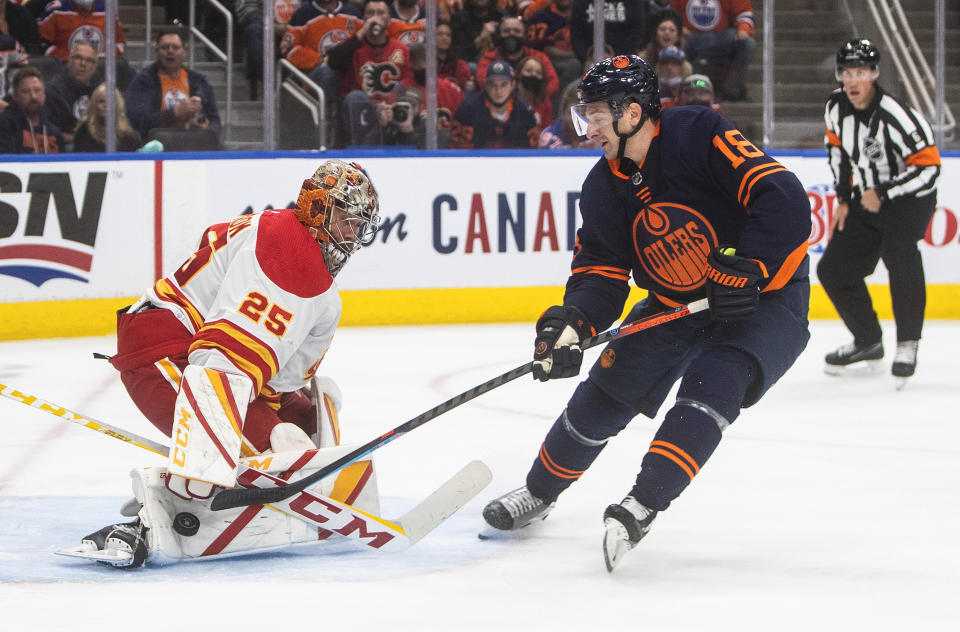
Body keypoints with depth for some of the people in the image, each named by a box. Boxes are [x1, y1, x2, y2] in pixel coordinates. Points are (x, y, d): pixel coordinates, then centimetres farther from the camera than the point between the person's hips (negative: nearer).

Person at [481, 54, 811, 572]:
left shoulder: (701, 137, -24)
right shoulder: (603, 189, -5)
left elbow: (784, 199, -30)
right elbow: (600, 274, -6)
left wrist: (746, 270, -36)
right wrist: (572, 323, -26)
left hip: (765, 297, -6)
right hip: (675, 306, 6)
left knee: (711, 384, -29)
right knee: (604, 393, 5)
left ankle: (642, 505, -27)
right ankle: (539, 492, 26)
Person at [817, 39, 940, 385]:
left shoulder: (896, 116, -26)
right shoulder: (836, 107, -5)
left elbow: (928, 166, -24)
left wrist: (883, 193, -23)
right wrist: (844, 199, 10)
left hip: (909, 198, -7)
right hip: (865, 200, 7)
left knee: (899, 252, -32)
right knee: (834, 269, 4)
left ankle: (907, 343, -19)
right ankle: (868, 342, 23)